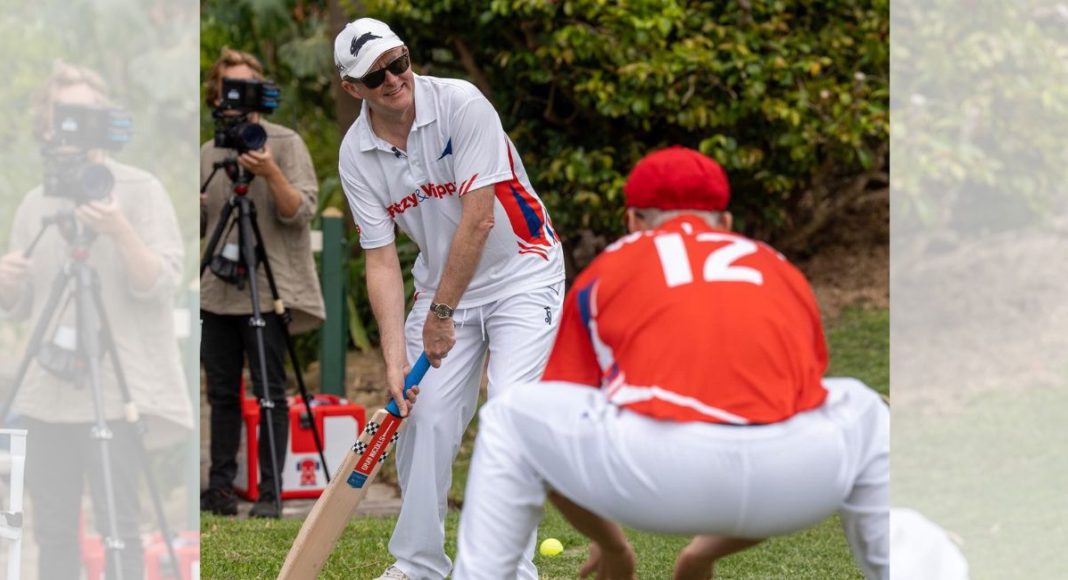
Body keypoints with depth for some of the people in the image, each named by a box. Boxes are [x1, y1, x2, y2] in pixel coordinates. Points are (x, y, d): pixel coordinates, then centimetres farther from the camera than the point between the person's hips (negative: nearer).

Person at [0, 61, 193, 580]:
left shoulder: (140, 191, 1)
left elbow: (161, 286, -9)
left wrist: (120, 232, -25)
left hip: (116, 393, -4)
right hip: (46, 394, 5)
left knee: (118, 529, -9)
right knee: (53, 531, 3)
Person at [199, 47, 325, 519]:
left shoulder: (286, 144, -1)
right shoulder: (209, 153, 14)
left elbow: (300, 212, -10)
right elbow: (201, 225, 18)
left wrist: (270, 174, -25)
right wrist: (192, 208, -4)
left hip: (268, 286, -5)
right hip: (218, 289, 5)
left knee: (270, 392, -6)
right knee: (221, 391, 6)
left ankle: (269, 494, -4)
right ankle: (220, 490, 10)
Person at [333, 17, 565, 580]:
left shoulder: (460, 103, -22)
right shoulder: (356, 156, -8)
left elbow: (478, 219, -23)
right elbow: (381, 259, -7)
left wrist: (442, 312, -18)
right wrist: (394, 356, -17)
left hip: (523, 274, -4)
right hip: (441, 283, 4)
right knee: (426, 417, 0)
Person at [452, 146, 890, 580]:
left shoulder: (605, 271, 28)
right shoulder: (780, 271, 33)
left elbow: (560, 437, 34)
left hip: (660, 463, -2)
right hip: (795, 466, 2)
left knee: (510, 419, 27)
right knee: (864, 414, 38)